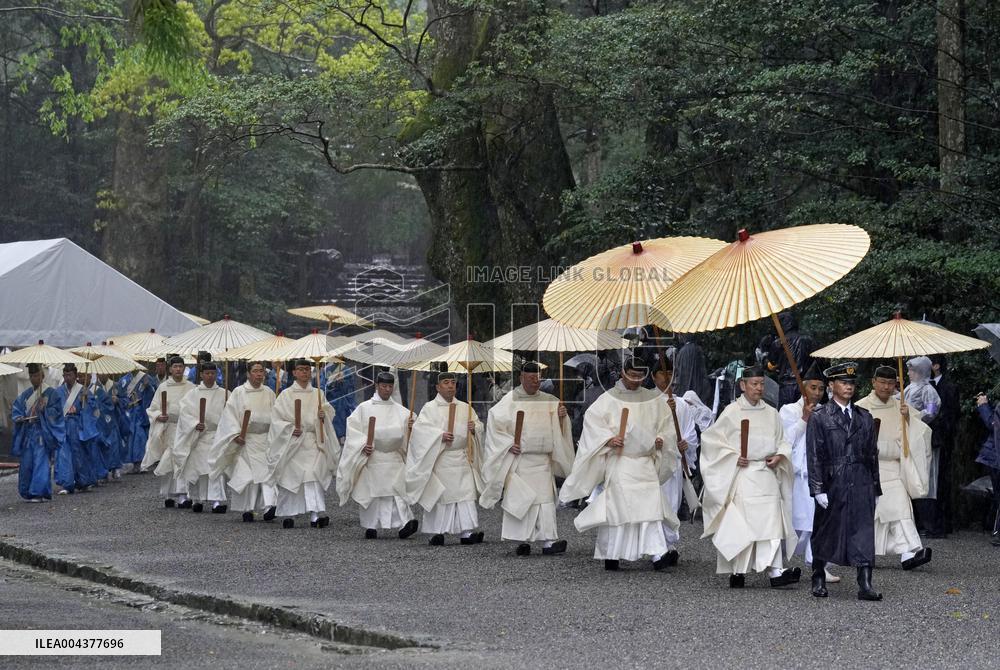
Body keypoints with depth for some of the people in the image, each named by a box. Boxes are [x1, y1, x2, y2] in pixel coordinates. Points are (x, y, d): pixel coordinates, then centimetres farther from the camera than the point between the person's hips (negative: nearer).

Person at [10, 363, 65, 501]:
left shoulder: (51, 393, -3)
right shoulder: (26, 394, 13)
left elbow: (56, 412, -7)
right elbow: (16, 408, 15)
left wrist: (43, 410, -22)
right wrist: (19, 417, -5)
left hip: (42, 432, -6)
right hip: (27, 432, 6)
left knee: (40, 462, -10)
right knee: (26, 463, 7)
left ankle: (39, 492, -11)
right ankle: (27, 491, 18)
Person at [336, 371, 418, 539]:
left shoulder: (400, 411, 10)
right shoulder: (364, 408, 3)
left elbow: (404, 431, 6)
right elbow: (353, 429, -2)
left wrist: (411, 426, -17)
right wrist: (363, 445, -15)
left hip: (393, 457, 1)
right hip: (370, 456, -1)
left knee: (396, 490, -11)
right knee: (371, 492, 4)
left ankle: (404, 523, -21)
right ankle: (370, 527, 14)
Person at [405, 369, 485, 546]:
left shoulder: (464, 407, 13)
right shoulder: (430, 408, 0)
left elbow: (479, 425, 14)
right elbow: (420, 429, -11)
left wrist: (474, 428, -9)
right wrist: (440, 435, -23)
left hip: (462, 458, 3)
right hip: (439, 458, -3)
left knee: (466, 495, -6)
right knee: (439, 497, 0)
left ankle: (467, 532, -8)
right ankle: (436, 533, 9)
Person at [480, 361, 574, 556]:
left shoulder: (548, 401, 9)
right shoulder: (510, 400, -2)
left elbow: (557, 429, 14)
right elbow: (495, 423, -4)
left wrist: (561, 416, -8)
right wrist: (509, 444, -13)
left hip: (542, 459, 3)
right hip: (518, 458, -3)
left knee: (545, 498, -5)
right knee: (519, 499, -3)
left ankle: (548, 541, -9)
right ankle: (522, 541, 4)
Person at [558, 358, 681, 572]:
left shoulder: (653, 399, 10)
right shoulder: (608, 399, 1)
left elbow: (666, 424, 17)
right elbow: (592, 421, -5)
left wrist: (661, 439, -3)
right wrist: (608, 439, -20)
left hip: (646, 463, 2)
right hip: (618, 463, -2)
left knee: (650, 506, -8)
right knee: (616, 506, -2)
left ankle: (659, 552, -14)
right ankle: (610, 555, 7)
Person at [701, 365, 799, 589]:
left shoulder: (771, 413, 11)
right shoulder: (732, 412, -2)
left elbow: (782, 442, 18)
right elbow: (711, 439, 1)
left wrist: (779, 456, -3)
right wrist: (733, 457, -9)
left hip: (767, 475, 4)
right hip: (742, 476, -4)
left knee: (772, 520, -7)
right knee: (740, 523, -4)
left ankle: (774, 570, -12)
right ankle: (737, 571, 7)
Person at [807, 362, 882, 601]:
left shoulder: (865, 417, 12)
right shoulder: (819, 418, 0)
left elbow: (872, 453, 14)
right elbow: (814, 456, -4)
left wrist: (875, 487, 11)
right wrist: (818, 489, -11)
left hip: (861, 484, 2)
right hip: (832, 484, -2)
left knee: (864, 531, -6)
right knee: (825, 532, 9)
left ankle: (865, 585, -9)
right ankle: (819, 580, 25)